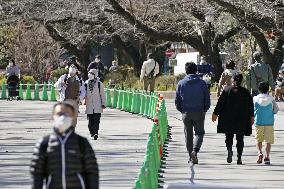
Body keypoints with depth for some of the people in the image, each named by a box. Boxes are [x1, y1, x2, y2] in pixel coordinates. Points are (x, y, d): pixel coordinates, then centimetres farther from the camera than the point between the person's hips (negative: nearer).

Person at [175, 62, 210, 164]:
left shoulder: (181, 83, 0)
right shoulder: (202, 83, -2)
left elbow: (177, 101, 1)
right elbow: (207, 99, 0)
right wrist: (204, 110, 14)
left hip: (186, 113, 1)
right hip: (199, 112, -1)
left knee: (188, 134, 11)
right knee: (199, 133, 8)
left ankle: (191, 156, 12)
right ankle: (195, 150, -16)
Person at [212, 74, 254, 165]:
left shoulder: (227, 91, -3)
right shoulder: (246, 92, 2)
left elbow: (220, 103, -3)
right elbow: (251, 105, 5)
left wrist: (215, 114, 4)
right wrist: (251, 117, 12)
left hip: (228, 119, -1)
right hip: (242, 120, 1)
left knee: (229, 136, 10)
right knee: (240, 139, 6)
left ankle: (229, 150, -17)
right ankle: (239, 158, 1)